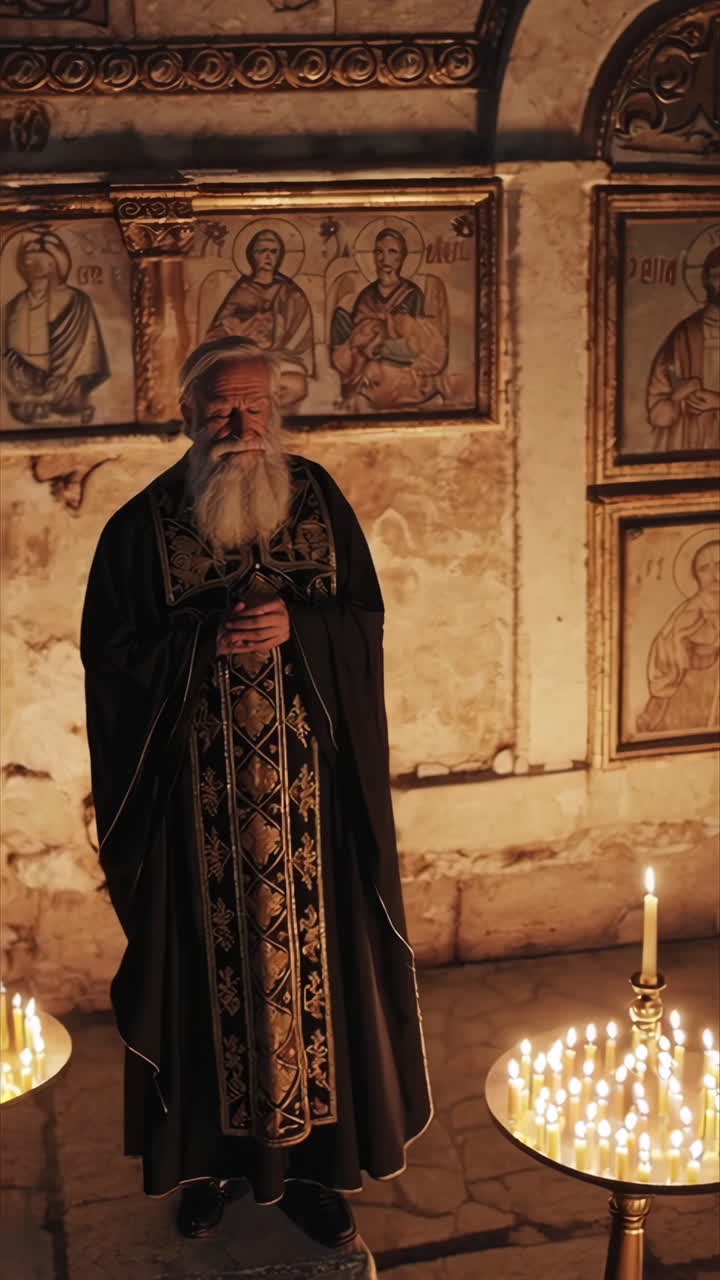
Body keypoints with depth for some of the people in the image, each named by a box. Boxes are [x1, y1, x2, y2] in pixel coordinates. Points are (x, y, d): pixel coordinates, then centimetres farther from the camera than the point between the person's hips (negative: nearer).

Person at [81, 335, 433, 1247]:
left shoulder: (318, 501, 3)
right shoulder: (143, 525, -2)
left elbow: (366, 618, 4)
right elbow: (110, 653, -3)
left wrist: (294, 628, -15)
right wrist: (208, 644, -17)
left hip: (306, 788, 2)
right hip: (196, 795, -1)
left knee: (309, 955, 7)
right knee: (207, 966, 7)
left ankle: (310, 1161, 22)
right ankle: (211, 1158, 24)